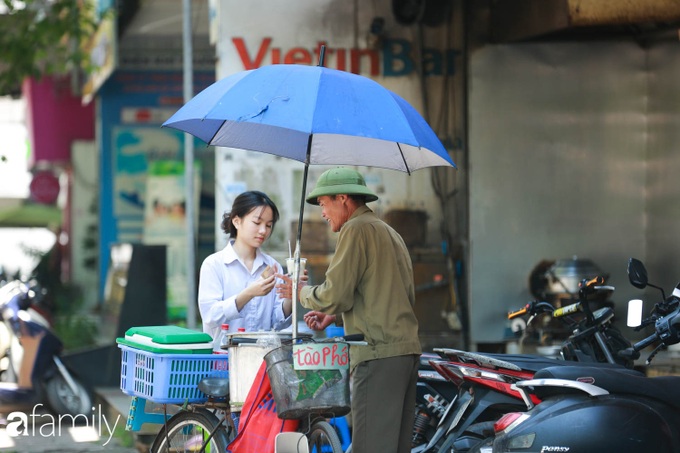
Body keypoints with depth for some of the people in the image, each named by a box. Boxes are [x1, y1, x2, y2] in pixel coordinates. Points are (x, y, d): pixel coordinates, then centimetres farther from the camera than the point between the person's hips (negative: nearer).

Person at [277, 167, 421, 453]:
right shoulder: (389, 232, 24)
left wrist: (301, 291, 7)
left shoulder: (356, 230, -5)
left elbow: (334, 295, -11)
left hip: (379, 353, -10)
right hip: (408, 348, 10)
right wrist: (336, 317, 22)